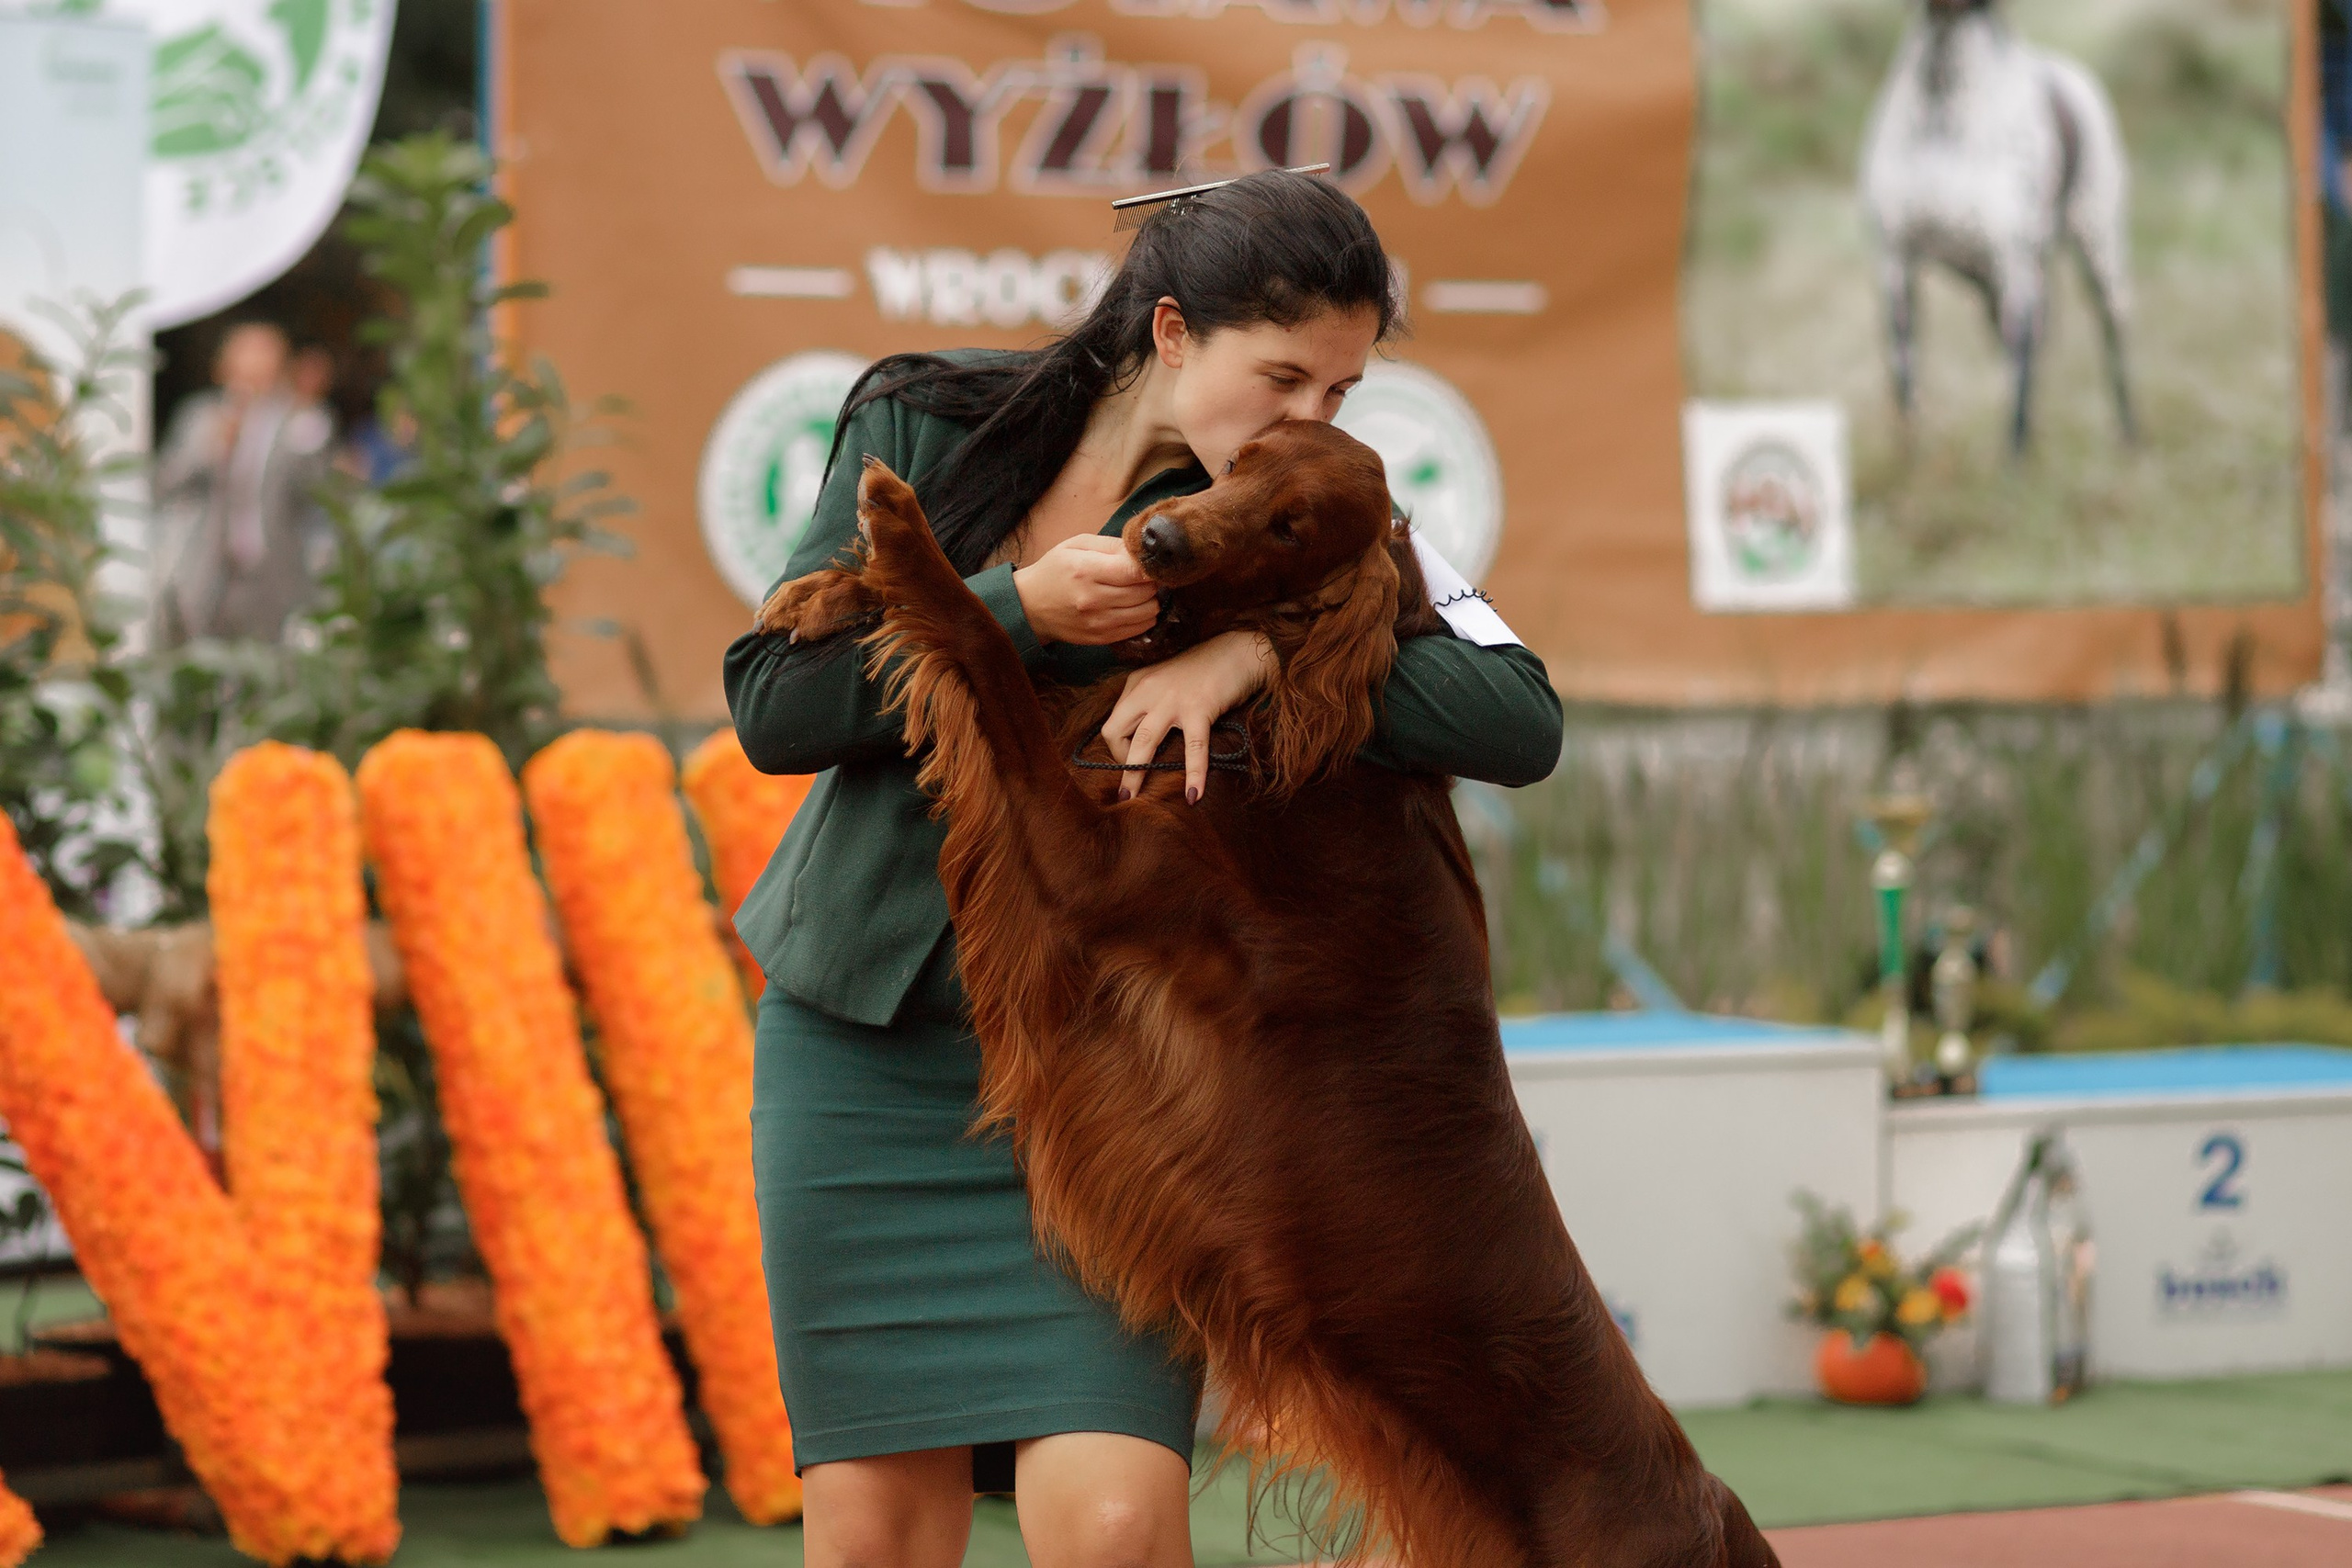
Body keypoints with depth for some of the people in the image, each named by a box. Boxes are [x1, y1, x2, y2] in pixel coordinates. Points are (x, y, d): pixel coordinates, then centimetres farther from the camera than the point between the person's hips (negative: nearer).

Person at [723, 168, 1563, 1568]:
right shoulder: (931, 425, -3)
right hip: (867, 1039, 1)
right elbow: (772, 705, -7)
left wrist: (1264, 648, -29)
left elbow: (1520, 724, -19)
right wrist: (1017, 611, -20)